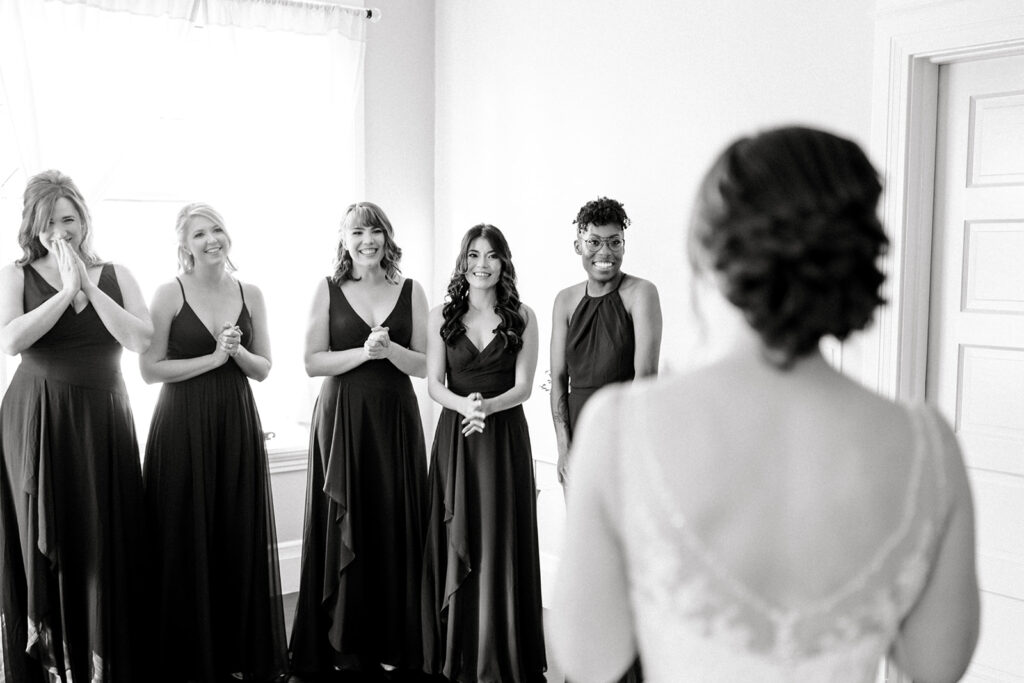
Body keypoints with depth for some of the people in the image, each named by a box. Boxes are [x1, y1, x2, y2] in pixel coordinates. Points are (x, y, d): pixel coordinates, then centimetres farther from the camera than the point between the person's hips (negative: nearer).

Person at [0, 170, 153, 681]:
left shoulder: (115, 275, 7)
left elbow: (141, 340, -7)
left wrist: (89, 286, -10)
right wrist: (66, 290, -12)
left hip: (104, 422, 2)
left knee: (106, 545, 4)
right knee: (43, 547, 6)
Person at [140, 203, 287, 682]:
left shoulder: (251, 295, 7)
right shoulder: (170, 294, -3)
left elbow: (263, 369, 10)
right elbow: (149, 368, -8)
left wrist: (237, 351, -9)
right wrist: (212, 358, -13)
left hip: (237, 424, 3)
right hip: (183, 425, -3)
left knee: (241, 534, 7)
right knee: (186, 538, 1)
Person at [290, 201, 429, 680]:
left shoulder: (410, 291, 7)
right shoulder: (328, 290, 4)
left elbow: (422, 365, 4)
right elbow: (313, 362, -2)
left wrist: (390, 349, -15)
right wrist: (364, 352, -15)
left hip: (395, 418, 1)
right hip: (341, 419, -1)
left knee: (395, 525, 2)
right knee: (345, 528, 1)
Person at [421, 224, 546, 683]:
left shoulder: (521, 317, 2)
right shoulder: (442, 317, 6)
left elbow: (523, 386, -2)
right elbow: (434, 384, 2)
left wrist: (488, 406, -21)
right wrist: (464, 404, -19)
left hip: (505, 437, -1)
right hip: (454, 437, 1)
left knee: (501, 544, 2)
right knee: (456, 545, 4)